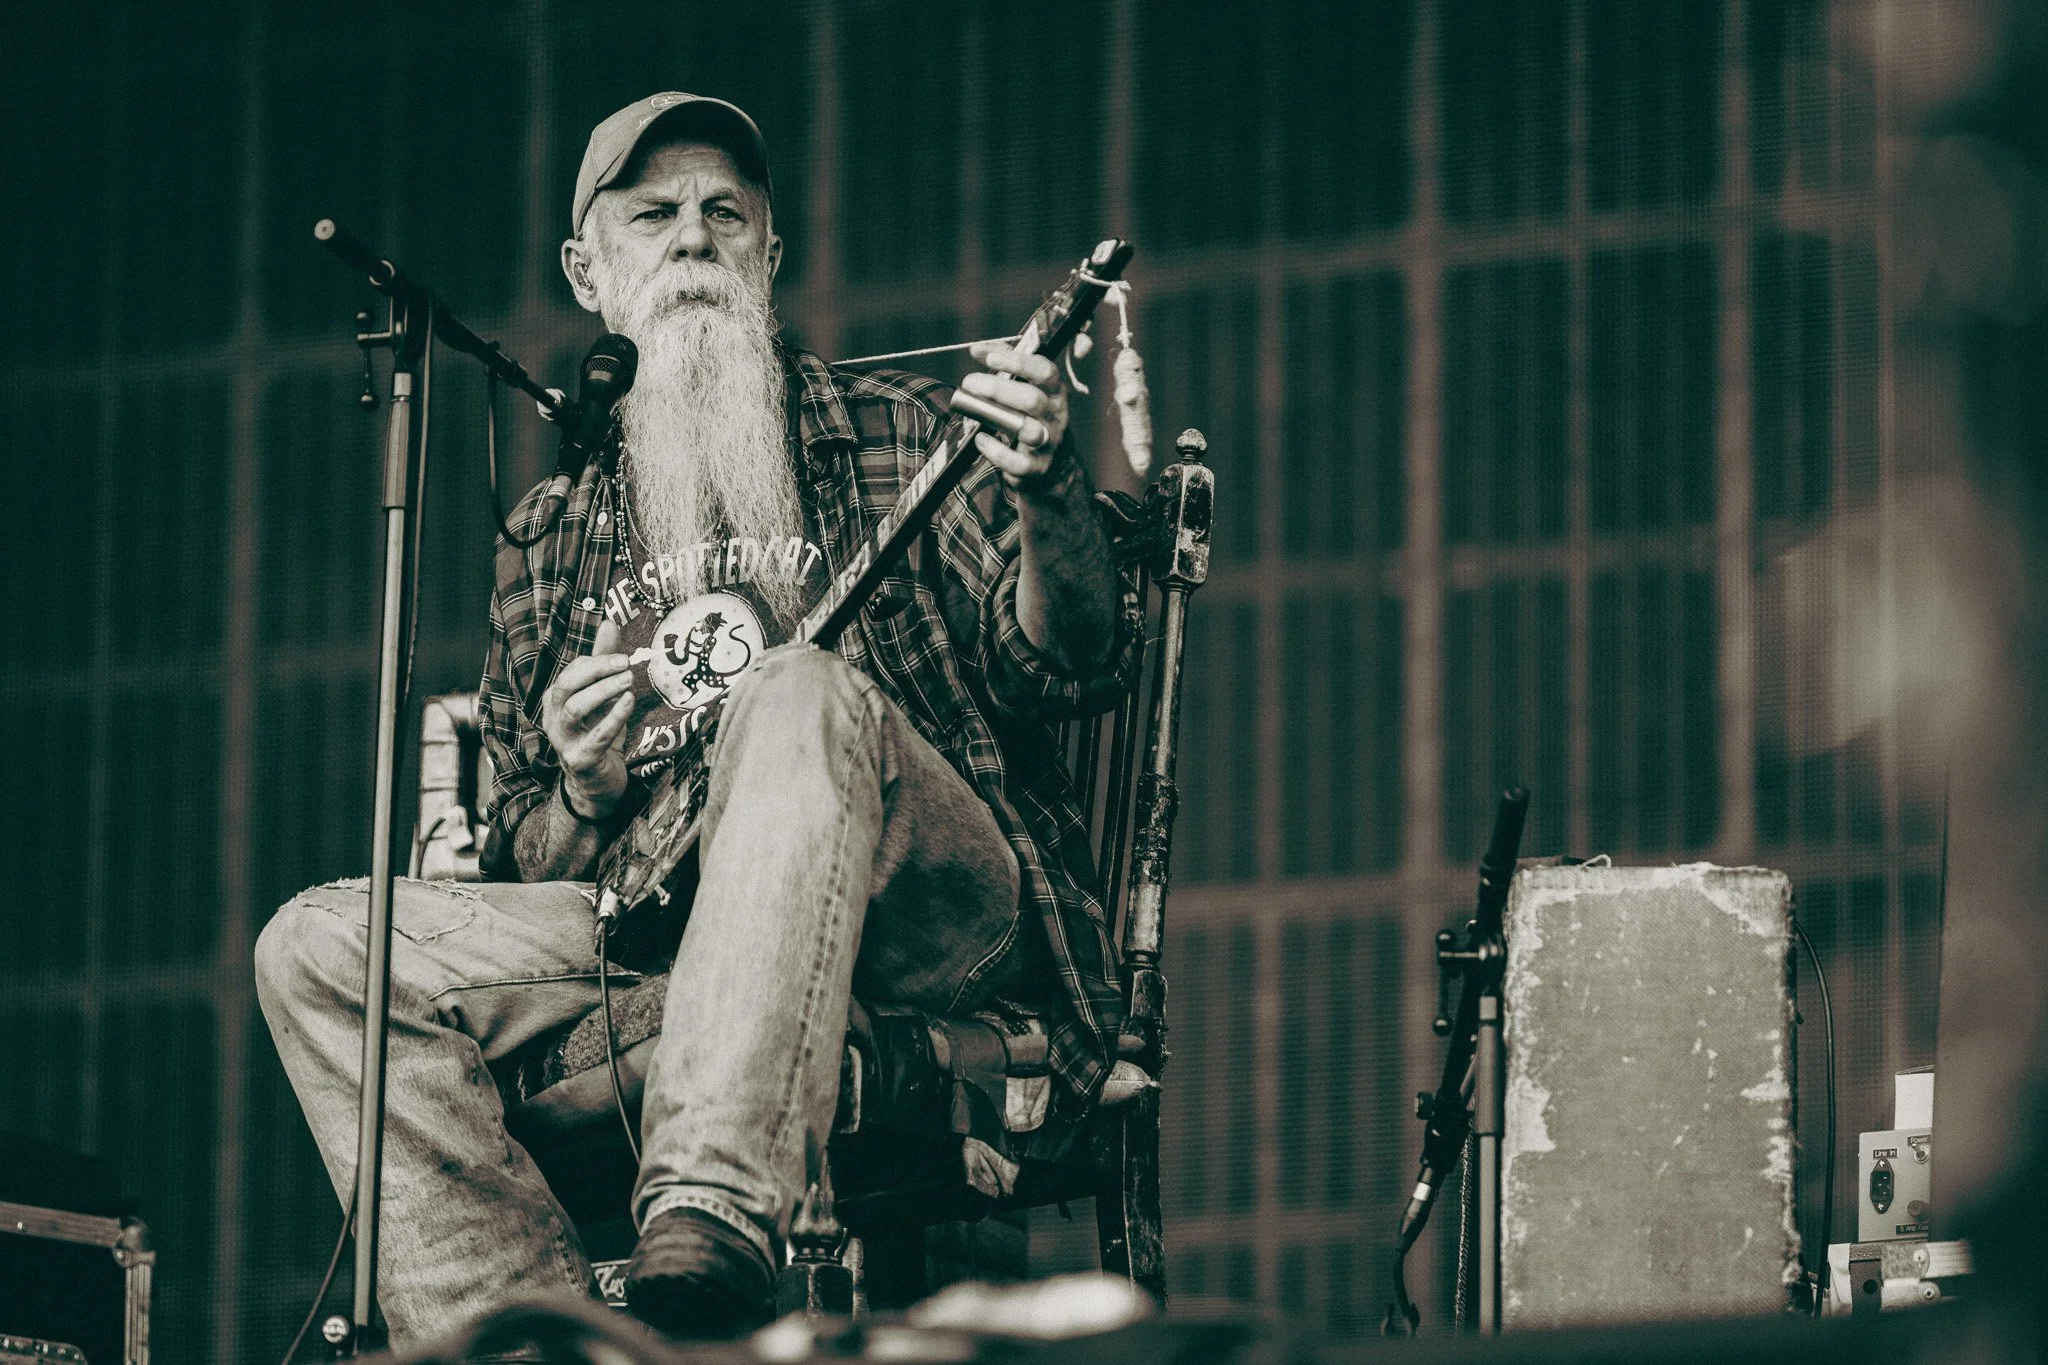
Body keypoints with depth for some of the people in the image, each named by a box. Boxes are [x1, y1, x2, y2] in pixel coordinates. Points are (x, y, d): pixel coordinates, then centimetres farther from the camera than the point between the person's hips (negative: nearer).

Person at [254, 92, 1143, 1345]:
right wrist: (584, 797, -3)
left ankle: (713, 1223, -54)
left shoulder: (901, 434, 12)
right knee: (320, 949, -14)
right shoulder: (550, 547, 22)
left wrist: (1046, 497, -25)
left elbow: (1075, 669, -4)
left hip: (941, 910, -4)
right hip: (656, 930, 4)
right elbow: (527, 873, 22)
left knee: (800, 696, -36)